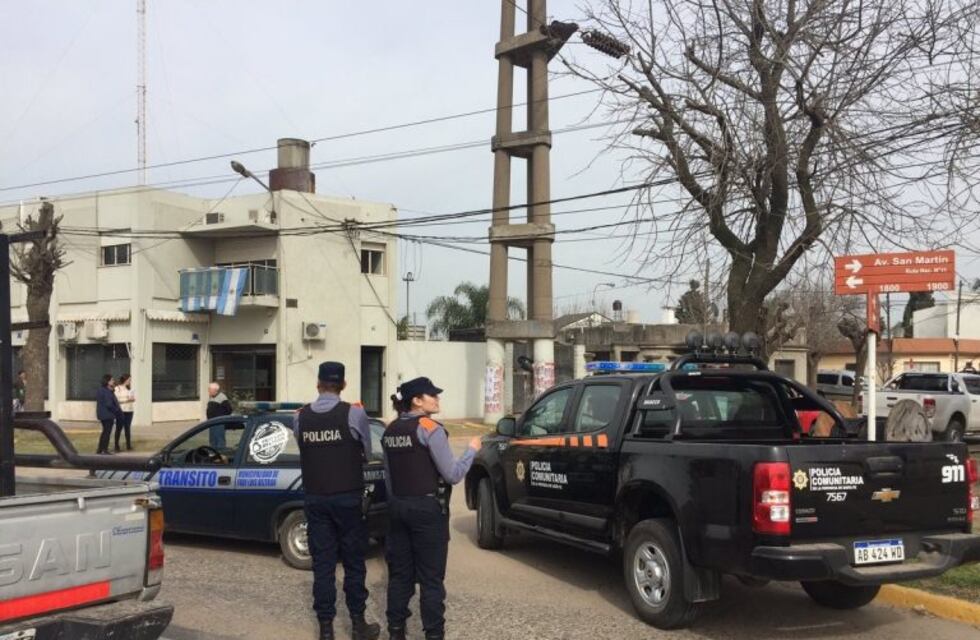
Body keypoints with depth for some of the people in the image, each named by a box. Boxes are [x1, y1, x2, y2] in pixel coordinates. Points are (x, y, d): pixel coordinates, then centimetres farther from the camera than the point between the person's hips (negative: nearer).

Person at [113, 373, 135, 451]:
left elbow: (133, 398, 13)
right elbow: (115, 400, -12)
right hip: (121, 411, -5)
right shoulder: (117, 388, -4)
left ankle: (128, 446, 10)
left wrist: (133, 399, -9)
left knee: (128, 428, 7)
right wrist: (126, 400, -17)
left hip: (129, 411, 5)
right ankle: (117, 446, 4)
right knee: (119, 428, -1)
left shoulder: (129, 388, 13)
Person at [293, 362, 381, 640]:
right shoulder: (354, 414, -9)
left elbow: (304, 451, 3)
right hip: (347, 497, -2)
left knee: (322, 563, 7)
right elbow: (367, 454, 2)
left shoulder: (300, 417, -1)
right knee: (354, 561, 9)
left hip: (314, 498, 2)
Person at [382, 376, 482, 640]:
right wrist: (472, 449, 0)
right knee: (431, 578, -1)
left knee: (399, 573, 13)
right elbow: (453, 475, -14)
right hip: (427, 508, -7)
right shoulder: (429, 428, -13)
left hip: (398, 507, 7)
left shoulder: (391, 430, 10)